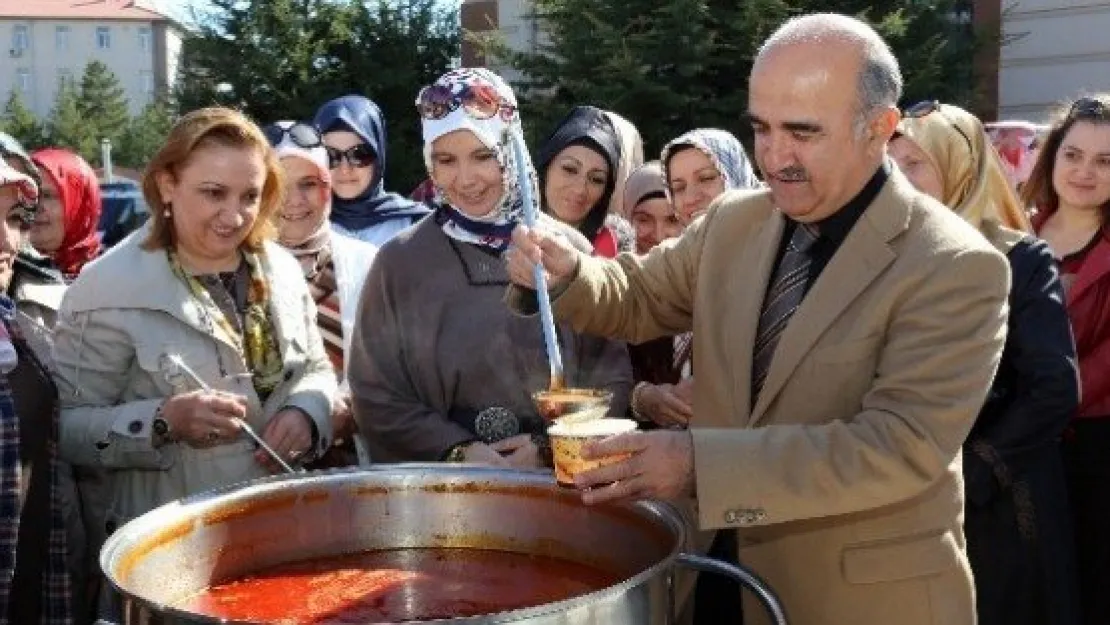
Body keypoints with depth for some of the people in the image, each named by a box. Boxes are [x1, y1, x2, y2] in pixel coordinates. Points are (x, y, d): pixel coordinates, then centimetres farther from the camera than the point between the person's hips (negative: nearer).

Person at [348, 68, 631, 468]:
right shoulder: (399, 260, 3)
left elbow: (610, 379, 5)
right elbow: (376, 394, 3)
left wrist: (548, 447, -8)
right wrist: (456, 451, -9)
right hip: (439, 480, 0)